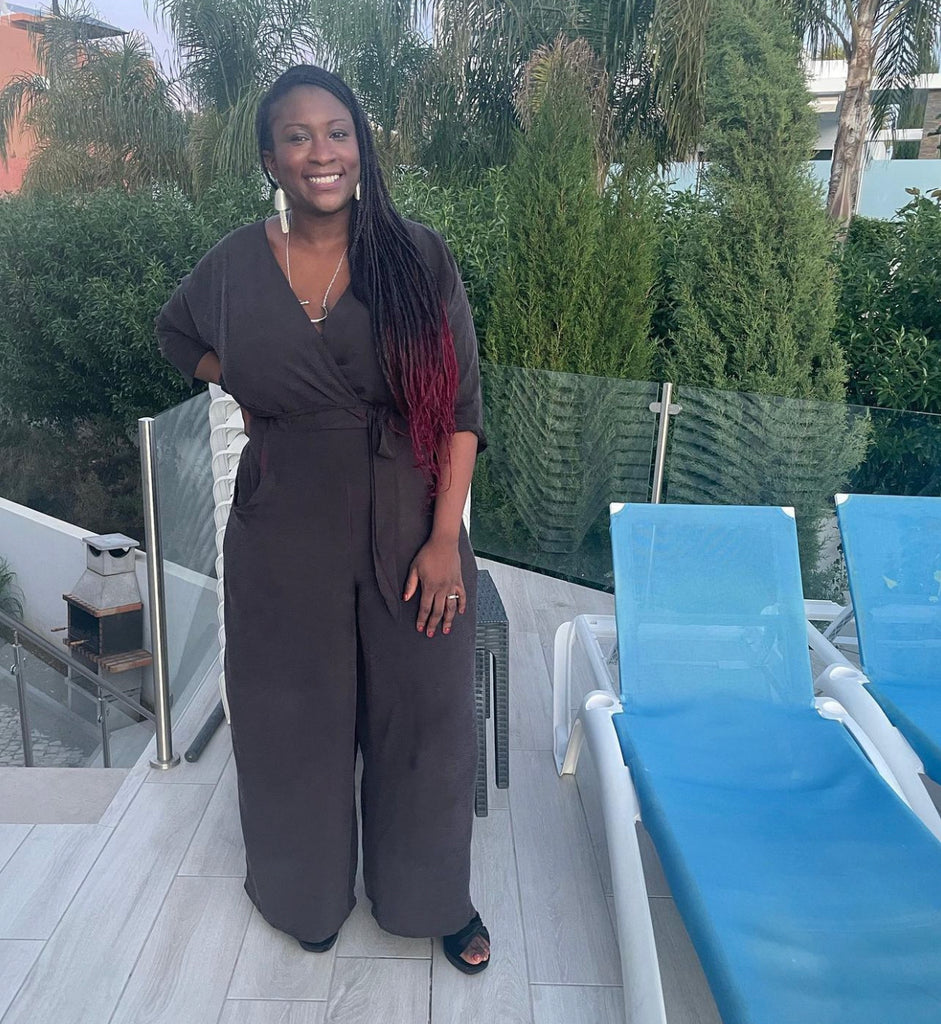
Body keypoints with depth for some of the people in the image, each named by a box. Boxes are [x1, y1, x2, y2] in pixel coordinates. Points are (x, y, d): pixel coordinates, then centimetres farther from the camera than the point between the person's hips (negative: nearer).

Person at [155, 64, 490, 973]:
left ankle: (434, 894, 39)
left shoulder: (419, 259, -7)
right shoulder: (234, 266, -2)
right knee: (297, 716, 16)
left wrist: (445, 537, -12)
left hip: (409, 532, -1)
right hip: (285, 540, 1)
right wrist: (248, 389, 2)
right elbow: (176, 335, 19)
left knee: (422, 715, 12)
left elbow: (461, 406, -7)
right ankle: (309, 889, 44)